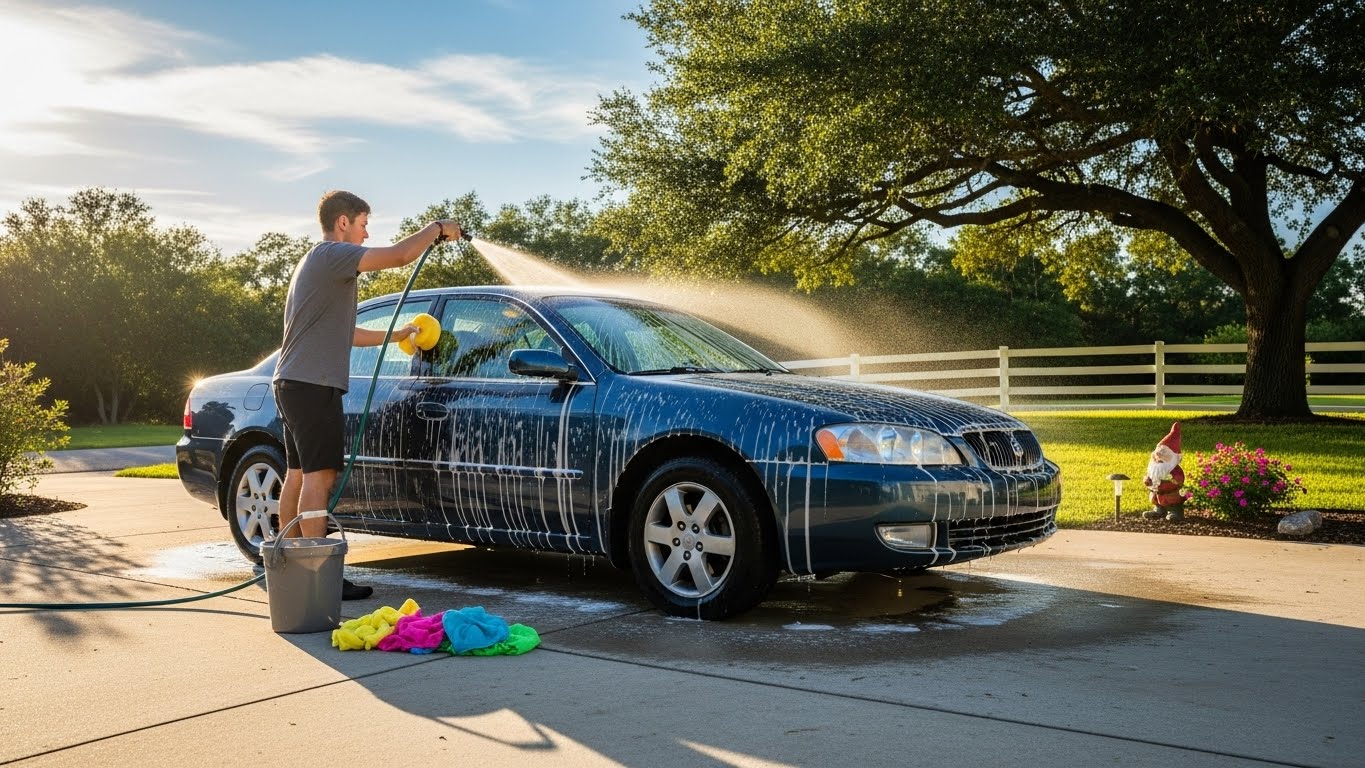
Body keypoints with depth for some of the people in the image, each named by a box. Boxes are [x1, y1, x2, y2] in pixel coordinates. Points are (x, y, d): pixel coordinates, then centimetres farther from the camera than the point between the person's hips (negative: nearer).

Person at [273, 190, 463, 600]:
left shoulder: (317, 261, 25)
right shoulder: (332, 255, -9)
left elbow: (342, 333, 30)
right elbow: (400, 255, -21)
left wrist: (394, 335, 34)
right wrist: (437, 228, -4)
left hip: (292, 382, 11)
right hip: (312, 383, -11)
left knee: (298, 474, 12)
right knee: (320, 475, -12)